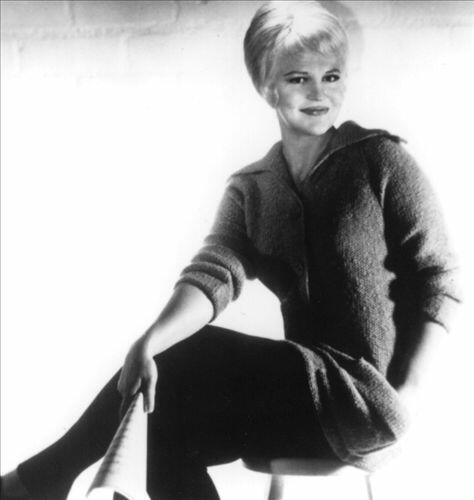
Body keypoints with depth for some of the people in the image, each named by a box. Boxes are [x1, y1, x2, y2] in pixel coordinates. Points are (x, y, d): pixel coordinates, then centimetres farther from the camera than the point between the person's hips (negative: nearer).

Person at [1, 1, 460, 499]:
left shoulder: (380, 160, -4)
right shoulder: (248, 188, 6)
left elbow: (436, 279, -6)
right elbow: (213, 273, -10)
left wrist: (402, 399, -15)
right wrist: (150, 342, -30)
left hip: (368, 397, -4)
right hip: (307, 393, 4)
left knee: (183, 359, -18)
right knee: (170, 426, -18)